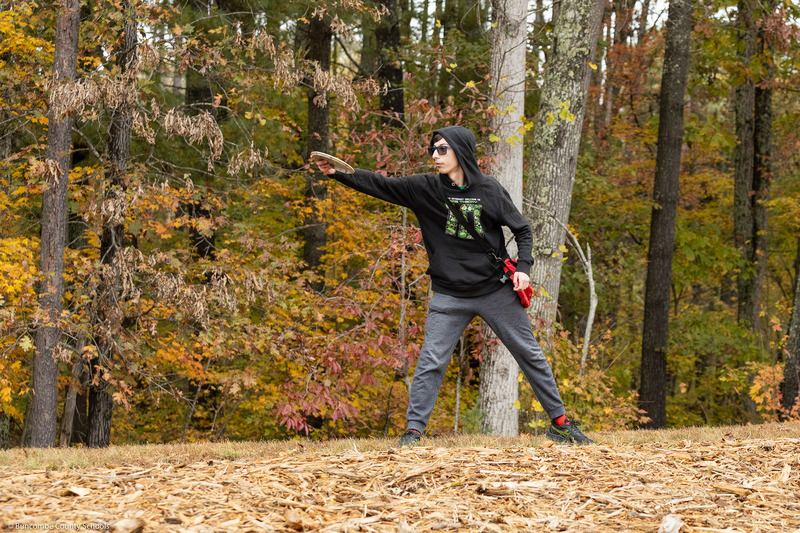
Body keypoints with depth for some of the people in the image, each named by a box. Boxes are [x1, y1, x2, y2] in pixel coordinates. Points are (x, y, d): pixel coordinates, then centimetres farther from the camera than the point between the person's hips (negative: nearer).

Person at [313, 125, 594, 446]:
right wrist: (336, 173, -21)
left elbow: (522, 230, 4)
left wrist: (523, 267, -10)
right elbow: (379, 185, -9)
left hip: (496, 291, 0)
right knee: (431, 362, -7)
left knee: (529, 354, 6)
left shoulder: (490, 190, -4)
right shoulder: (425, 188, -3)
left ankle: (560, 423, 17)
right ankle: (413, 429, 0)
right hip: (449, 296, 0)